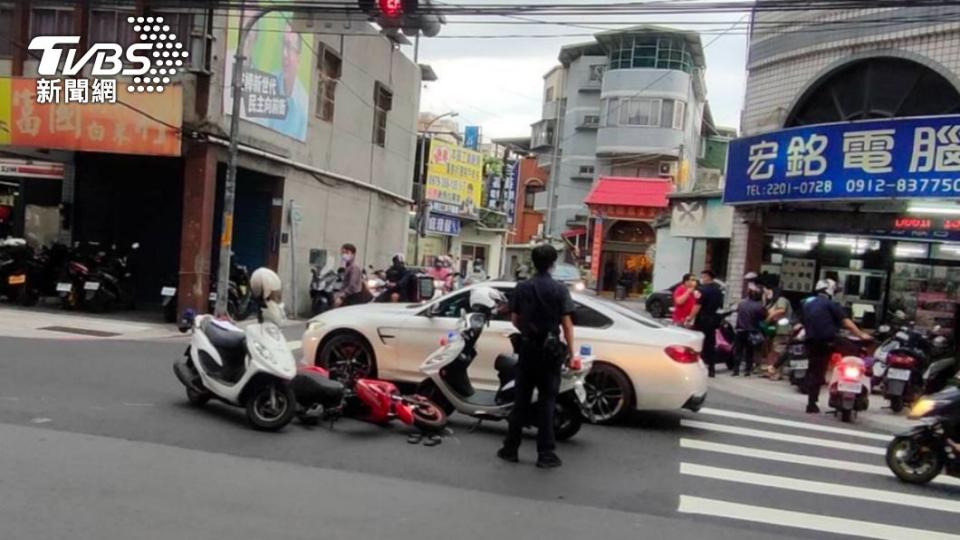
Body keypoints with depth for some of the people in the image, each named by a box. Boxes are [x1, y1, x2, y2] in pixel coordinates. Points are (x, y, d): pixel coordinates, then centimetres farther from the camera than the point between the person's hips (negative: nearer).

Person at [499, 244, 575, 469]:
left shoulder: (521, 287, 1)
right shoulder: (559, 289, -9)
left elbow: (514, 319, 4)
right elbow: (566, 323, -10)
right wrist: (570, 351, -3)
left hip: (527, 348, 3)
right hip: (550, 349, -3)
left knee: (521, 400, 11)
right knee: (546, 402, 3)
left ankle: (510, 449, 16)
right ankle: (545, 454, 6)